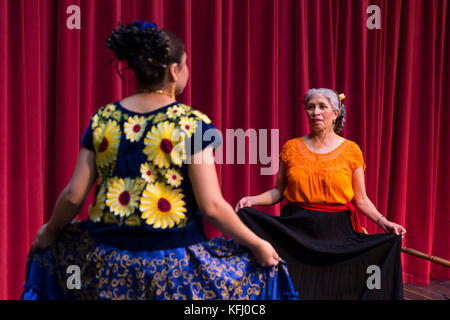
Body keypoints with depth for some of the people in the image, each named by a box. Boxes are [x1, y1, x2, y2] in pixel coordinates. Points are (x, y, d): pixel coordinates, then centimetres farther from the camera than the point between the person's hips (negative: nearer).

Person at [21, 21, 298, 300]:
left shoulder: (102, 120, 0)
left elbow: (73, 196, 1)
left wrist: (50, 232, 19)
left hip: (107, 258, 4)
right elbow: (211, 206, -16)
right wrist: (257, 245, -3)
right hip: (173, 268, -3)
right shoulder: (192, 124, -11)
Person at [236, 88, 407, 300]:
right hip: (295, 231, 1)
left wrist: (383, 222, -10)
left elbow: (361, 199, 3)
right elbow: (278, 191, 7)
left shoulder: (351, 150, 1)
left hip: (336, 233, -1)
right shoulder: (292, 148, 4)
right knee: (295, 289, 5)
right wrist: (252, 200, -9)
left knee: (334, 289, 6)